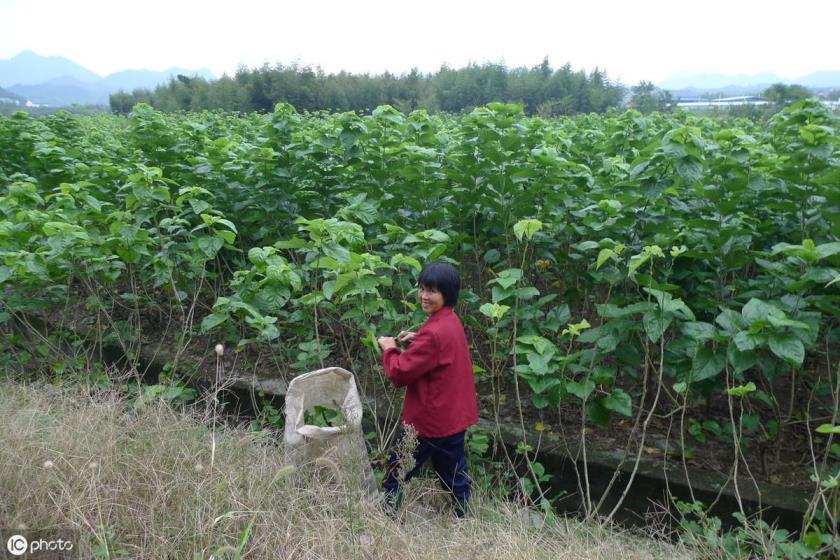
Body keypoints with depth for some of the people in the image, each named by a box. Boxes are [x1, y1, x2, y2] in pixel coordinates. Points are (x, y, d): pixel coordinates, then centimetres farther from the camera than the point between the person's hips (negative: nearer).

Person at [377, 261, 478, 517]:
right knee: (454, 473, 21)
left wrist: (389, 349, -6)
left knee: (397, 471, 8)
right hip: (455, 416, 9)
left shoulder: (434, 332, -26)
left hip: (430, 420, -9)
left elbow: (400, 373, -24)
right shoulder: (452, 322, 2)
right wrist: (416, 340, 4)